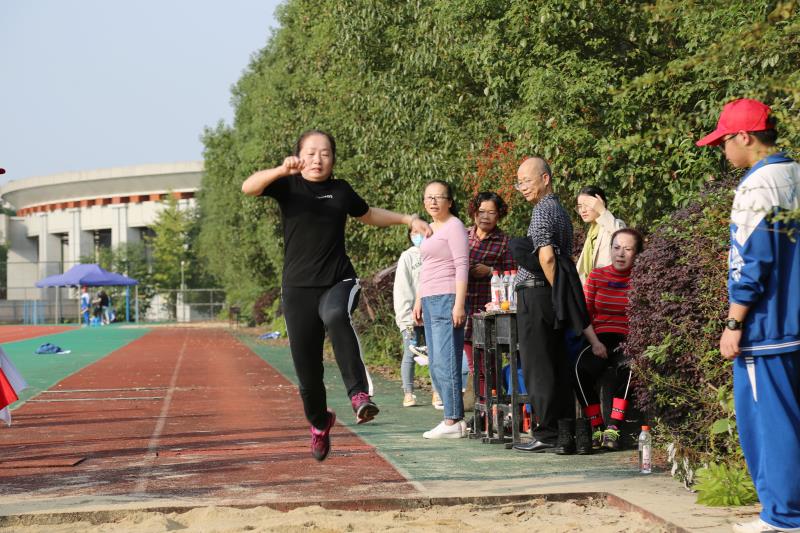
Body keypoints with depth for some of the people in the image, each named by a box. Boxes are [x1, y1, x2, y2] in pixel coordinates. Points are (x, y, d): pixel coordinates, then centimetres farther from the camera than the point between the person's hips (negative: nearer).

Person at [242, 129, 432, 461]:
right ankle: (319, 422, 35)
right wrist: (281, 171, -35)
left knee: (336, 316, -38)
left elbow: (369, 215, 32)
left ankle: (359, 393, -41)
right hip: (298, 288, 0)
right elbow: (248, 188, -18)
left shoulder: (341, 190, 12)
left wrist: (407, 219, 23)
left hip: (338, 283, 0)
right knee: (307, 371, 4)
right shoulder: (288, 185, 3)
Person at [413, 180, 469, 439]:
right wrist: (418, 300, 23)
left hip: (447, 299, -10)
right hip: (430, 301, 10)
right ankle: (456, 418, 12)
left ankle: (452, 422, -9)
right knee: (435, 365, 9)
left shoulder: (454, 226, -6)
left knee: (445, 363, -11)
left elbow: (462, 266, -13)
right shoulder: (430, 229, 20)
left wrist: (459, 304, -19)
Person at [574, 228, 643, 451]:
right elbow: (584, 312, 9)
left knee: (625, 365, -37)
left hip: (628, 341, -2)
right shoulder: (596, 276, 13)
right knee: (581, 368, -30)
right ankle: (597, 428, -19)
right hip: (600, 339, 2)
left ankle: (613, 428, -32)